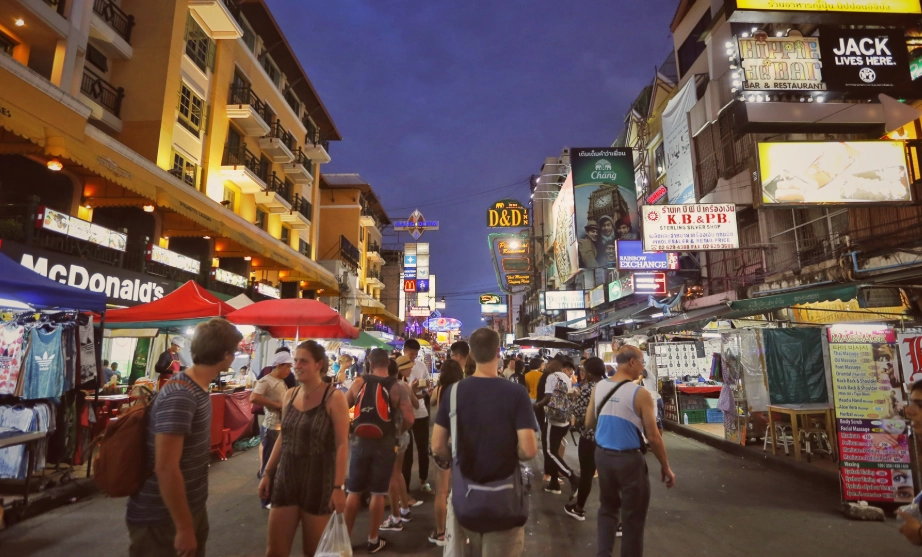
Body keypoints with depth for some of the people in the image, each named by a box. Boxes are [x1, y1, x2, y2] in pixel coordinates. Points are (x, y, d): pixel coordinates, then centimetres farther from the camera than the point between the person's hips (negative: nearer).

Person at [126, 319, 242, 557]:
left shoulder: (198, 388, 4)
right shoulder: (180, 396, -26)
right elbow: (166, 468, -27)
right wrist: (184, 528, -21)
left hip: (192, 507, 9)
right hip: (162, 519, -8)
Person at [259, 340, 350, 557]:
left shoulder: (334, 398, -13)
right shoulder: (289, 396, 4)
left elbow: (342, 445, -14)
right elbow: (282, 438, 13)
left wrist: (338, 486, -17)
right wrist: (267, 473, 12)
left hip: (319, 481, -5)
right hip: (285, 477, 5)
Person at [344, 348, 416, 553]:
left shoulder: (359, 382, -4)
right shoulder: (397, 387, -9)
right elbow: (409, 419, -15)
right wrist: (398, 432, 4)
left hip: (361, 441, 2)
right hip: (385, 444, -1)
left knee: (354, 492, 15)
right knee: (378, 493, 10)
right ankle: (373, 540, 22)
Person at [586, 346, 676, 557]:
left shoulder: (599, 387, -1)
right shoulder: (640, 393, -17)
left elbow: (589, 423, 7)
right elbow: (653, 437, -13)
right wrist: (665, 467, 0)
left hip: (602, 454, 6)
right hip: (629, 459, -5)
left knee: (608, 507, 23)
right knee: (634, 516, 12)